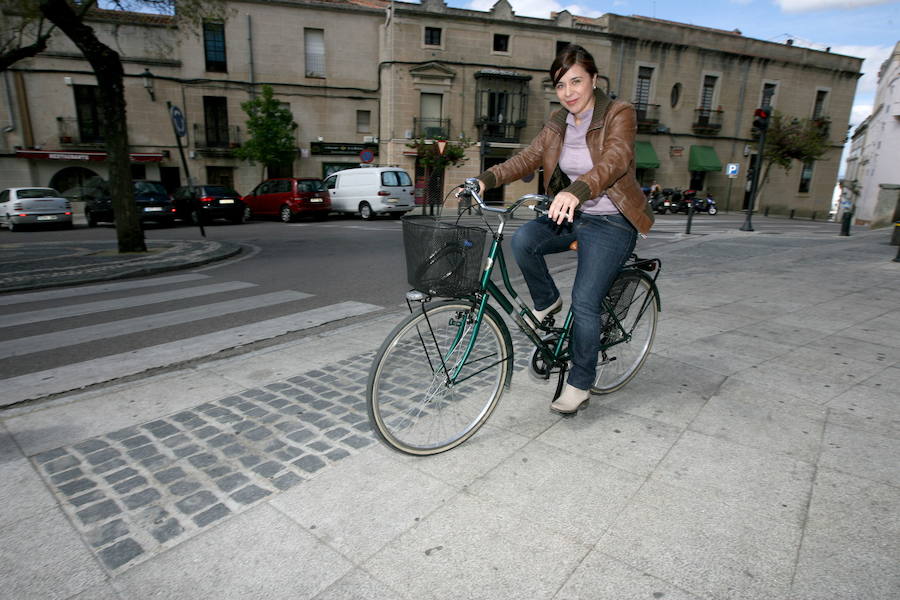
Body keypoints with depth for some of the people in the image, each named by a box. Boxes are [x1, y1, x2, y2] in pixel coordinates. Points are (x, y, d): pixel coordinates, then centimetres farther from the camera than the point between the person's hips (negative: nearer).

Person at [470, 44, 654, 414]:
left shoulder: (618, 115, -11)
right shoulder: (559, 124, 7)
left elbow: (614, 161, -29)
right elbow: (529, 158, -5)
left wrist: (576, 190, -50)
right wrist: (486, 179, -23)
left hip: (611, 223, -5)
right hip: (571, 216, 5)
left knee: (585, 303, -14)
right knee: (523, 239, -24)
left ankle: (580, 385, 5)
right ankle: (547, 302, 2)